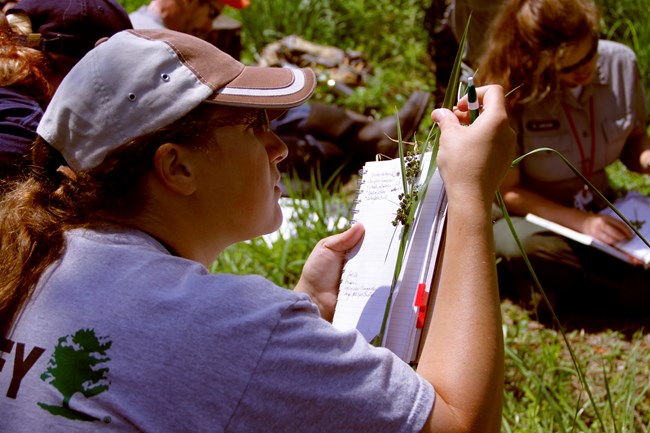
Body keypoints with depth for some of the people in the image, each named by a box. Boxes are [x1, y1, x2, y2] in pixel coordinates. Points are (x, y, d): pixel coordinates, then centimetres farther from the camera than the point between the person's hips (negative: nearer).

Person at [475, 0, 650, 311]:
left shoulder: (620, 62, -7)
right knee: (528, 248, -39)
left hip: (601, 212, 3)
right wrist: (581, 223, -24)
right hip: (533, 219, -3)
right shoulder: (507, 90, -20)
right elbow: (506, 192, -15)